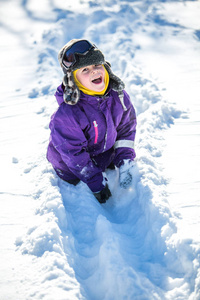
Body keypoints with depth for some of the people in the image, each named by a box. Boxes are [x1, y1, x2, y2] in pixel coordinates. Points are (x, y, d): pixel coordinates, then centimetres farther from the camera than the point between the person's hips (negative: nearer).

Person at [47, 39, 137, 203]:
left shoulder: (118, 95, -17)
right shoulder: (67, 115, -35)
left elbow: (126, 128, -3)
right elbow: (74, 154, -26)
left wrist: (125, 163, -9)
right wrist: (97, 183, -20)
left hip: (106, 159, 5)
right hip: (75, 172, -4)